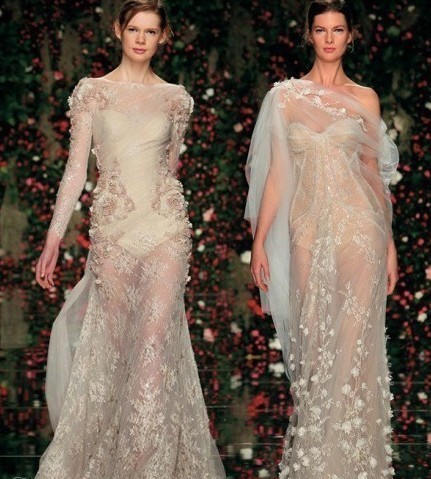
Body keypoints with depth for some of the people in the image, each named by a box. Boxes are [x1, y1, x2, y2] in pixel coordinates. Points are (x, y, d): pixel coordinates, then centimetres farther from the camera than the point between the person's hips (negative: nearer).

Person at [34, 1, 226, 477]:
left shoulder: (176, 98, 8)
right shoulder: (91, 91, 4)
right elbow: (76, 166, 0)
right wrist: (54, 236, -6)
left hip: (165, 227, 0)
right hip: (111, 226, 0)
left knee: (155, 339, -9)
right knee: (114, 342, 4)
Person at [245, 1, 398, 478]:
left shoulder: (364, 98, 7)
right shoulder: (285, 95, 6)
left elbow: (374, 174, 9)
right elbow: (276, 172, 5)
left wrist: (389, 243, 7)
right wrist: (259, 241, 1)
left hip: (359, 228, 0)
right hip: (307, 229, 1)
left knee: (353, 343, -3)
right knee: (312, 341, 4)